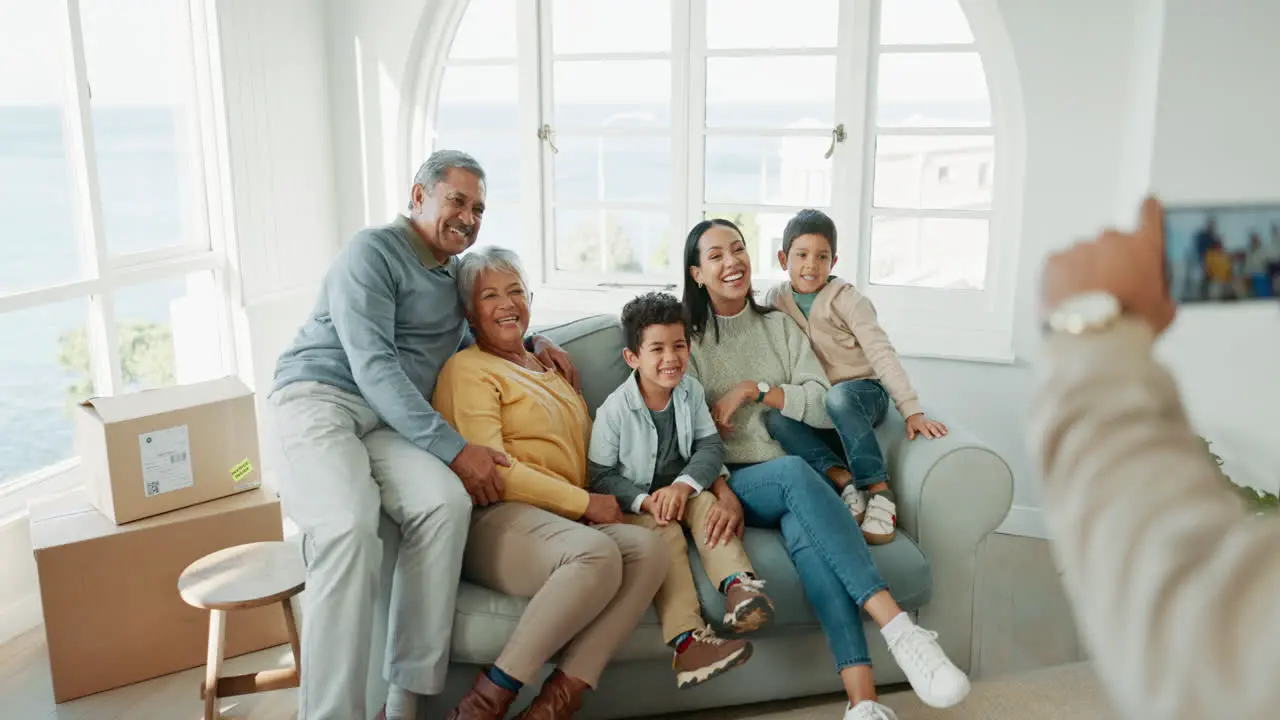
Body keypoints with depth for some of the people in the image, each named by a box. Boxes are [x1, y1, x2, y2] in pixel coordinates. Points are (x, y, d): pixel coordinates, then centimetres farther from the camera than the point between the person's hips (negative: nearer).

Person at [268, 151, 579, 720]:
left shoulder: (457, 274, 22)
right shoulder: (374, 251, -2)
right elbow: (373, 368, -14)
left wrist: (534, 341, 20)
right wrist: (453, 449, -19)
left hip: (390, 422, 6)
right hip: (319, 397, -5)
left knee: (447, 501, -28)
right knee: (350, 528, -35)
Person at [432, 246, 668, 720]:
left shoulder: (547, 368, 28)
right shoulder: (469, 368, 3)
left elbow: (579, 451, 32)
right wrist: (585, 503, -9)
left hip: (565, 521, 7)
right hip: (495, 522, -7)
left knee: (647, 549, -24)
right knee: (598, 554, -36)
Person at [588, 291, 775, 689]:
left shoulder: (691, 391, 0)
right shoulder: (615, 410, -13)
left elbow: (710, 446, -4)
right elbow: (600, 476, -11)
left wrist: (683, 485, -22)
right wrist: (644, 501, -26)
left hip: (683, 491, 5)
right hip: (635, 502, -4)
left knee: (708, 506, -26)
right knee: (666, 534, -31)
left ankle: (738, 583, -46)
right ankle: (686, 637, -46)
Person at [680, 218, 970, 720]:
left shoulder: (780, 326, 17)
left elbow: (824, 408, 4)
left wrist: (755, 389, -9)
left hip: (787, 480, 2)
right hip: (730, 485, -2)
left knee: (804, 529, -35)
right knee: (794, 472, -37)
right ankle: (898, 629, -47)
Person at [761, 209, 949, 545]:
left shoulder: (848, 300, -8)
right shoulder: (776, 298, 3)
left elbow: (882, 354, -16)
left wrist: (912, 411, -26)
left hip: (864, 392, -3)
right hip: (816, 407, 4)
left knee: (838, 396, -39)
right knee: (774, 417, -28)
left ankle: (879, 490, -32)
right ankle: (843, 479, -30)